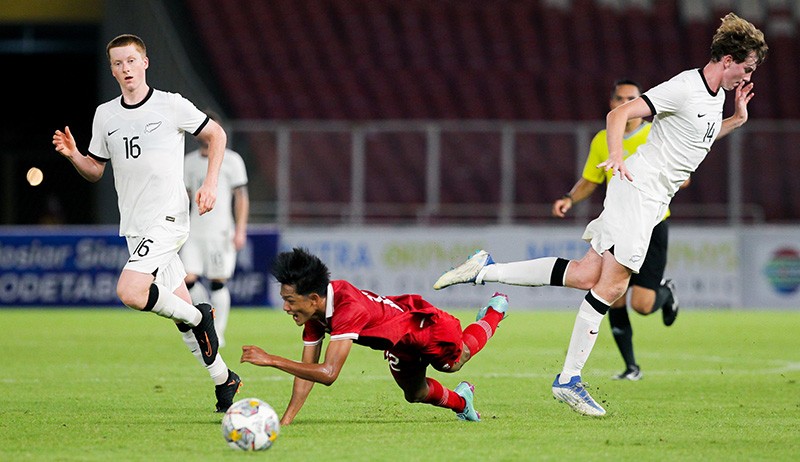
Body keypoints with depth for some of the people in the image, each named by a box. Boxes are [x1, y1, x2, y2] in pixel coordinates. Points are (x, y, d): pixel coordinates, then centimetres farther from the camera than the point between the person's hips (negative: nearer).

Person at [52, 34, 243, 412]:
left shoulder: (171, 105, -5)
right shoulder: (105, 115, 9)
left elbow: (216, 135, 7)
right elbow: (95, 170, 16)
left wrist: (210, 184, -4)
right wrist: (73, 156, -5)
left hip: (168, 219, -6)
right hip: (135, 228, 6)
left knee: (129, 292, -26)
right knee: (181, 314, 9)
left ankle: (197, 316, -3)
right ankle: (223, 379, 23)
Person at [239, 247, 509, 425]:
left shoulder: (348, 308, -48)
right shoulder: (314, 309, -23)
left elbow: (328, 373, -52)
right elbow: (307, 369, -19)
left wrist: (271, 360, -55)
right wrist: (286, 420, -26)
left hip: (424, 325, -6)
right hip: (398, 343, 6)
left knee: (455, 362, 25)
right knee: (415, 394, 24)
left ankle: (494, 313, 49)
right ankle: (460, 402, 54)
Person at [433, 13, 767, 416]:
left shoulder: (718, 93, 14)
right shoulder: (683, 88, -15)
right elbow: (619, 114, -18)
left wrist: (737, 120, 17)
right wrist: (616, 155, -35)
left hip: (655, 200, 9)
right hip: (639, 184, -9)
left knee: (587, 276, 3)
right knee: (613, 282, -13)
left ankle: (485, 271, 10)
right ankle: (569, 379, -10)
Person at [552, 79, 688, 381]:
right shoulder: (602, 141, 6)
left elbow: (683, 179, -5)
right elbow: (590, 180, 16)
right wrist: (570, 199, -2)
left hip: (652, 224, -4)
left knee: (641, 304, -12)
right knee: (614, 300, -3)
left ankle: (666, 293, 25)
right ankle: (631, 367, 13)